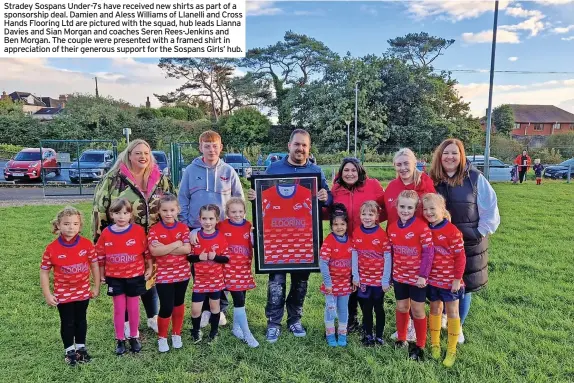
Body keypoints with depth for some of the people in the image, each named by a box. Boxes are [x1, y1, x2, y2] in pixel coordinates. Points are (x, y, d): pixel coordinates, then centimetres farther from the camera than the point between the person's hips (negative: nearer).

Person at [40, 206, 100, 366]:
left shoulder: (87, 244, -12)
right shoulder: (52, 248, -16)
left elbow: (94, 265, -2)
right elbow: (44, 271, -7)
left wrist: (96, 287, 0)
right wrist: (47, 294, -9)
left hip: (83, 291, 2)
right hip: (63, 294, -1)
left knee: (81, 320, 18)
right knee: (67, 323, 13)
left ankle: (81, 347, 35)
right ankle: (69, 350, 31)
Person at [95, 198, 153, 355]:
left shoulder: (139, 230, -10)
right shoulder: (106, 233, -5)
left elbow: (147, 251, -3)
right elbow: (100, 255, 4)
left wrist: (150, 268, 1)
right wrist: (101, 274, 7)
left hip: (135, 276, -1)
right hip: (115, 278, 1)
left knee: (133, 308, 10)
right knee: (119, 309, 9)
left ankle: (134, 338, 27)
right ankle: (120, 340, 23)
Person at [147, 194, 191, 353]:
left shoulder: (183, 228, -2)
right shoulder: (154, 230, -7)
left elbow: (187, 249, -15)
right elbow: (154, 251, -21)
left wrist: (164, 248, -20)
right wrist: (176, 244, -18)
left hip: (182, 273, 3)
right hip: (163, 275, -2)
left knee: (179, 304, 15)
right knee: (166, 307, -1)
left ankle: (176, 334, 32)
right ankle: (162, 338, 21)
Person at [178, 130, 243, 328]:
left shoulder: (229, 172, 1)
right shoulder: (191, 170, 0)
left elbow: (239, 200, 6)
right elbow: (183, 200, 3)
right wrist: (186, 225, -2)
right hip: (197, 230, 0)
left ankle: (220, 308, 25)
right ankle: (204, 309, 24)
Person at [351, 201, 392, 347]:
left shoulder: (382, 234, -12)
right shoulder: (356, 233, -3)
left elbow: (387, 257, -10)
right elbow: (354, 255, 1)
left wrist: (386, 280, -10)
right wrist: (355, 276, -2)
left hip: (379, 280, -2)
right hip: (362, 279, 3)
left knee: (379, 309, 12)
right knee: (366, 309, 14)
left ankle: (379, 336, 27)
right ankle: (368, 335, 28)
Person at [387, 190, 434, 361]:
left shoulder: (422, 227, -16)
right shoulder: (392, 228, -1)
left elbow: (429, 252, -15)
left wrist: (423, 275, -17)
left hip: (417, 277, -4)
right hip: (399, 276, 4)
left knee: (417, 310, 7)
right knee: (401, 308, 16)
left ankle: (420, 346, 24)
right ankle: (401, 339, 34)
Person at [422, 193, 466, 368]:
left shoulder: (452, 231, -17)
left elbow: (460, 257, -14)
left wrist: (457, 278, -13)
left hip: (450, 281, -4)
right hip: (432, 279, 5)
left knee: (452, 312, 9)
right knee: (434, 310, 16)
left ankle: (452, 350, 21)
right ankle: (435, 345, 31)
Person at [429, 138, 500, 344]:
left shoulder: (475, 178, -8)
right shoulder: (432, 180, 0)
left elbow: (490, 209, -4)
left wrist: (480, 233, -8)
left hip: (469, 244, -2)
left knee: (464, 287, 8)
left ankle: (458, 326, 30)